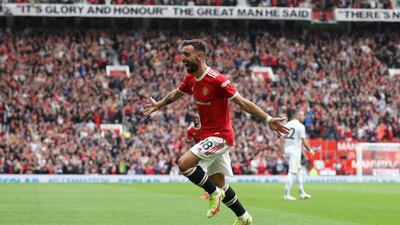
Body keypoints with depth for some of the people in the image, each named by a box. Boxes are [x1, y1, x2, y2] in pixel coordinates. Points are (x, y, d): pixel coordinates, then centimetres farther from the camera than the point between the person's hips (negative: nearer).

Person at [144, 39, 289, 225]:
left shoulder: (217, 80, -21)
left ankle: (214, 193, -4)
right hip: (207, 136, 8)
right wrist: (159, 104, 38)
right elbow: (176, 94, 25)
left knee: (184, 164, -22)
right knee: (219, 183, 13)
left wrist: (268, 120, -27)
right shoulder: (191, 79, 3)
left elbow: (243, 103, -21)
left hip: (220, 136, -8)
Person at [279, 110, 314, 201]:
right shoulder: (300, 126, -10)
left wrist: (282, 151, 11)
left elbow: (282, 138, 8)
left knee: (299, 170, 19)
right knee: (292, 172, -7)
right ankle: (286, 194, -11)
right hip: (295, 150, -8)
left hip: (287, 149, 8)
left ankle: (302, 193, 23)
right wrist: (310, 150, -1)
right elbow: (303, 141, -14)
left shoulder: (287, 124, 10)